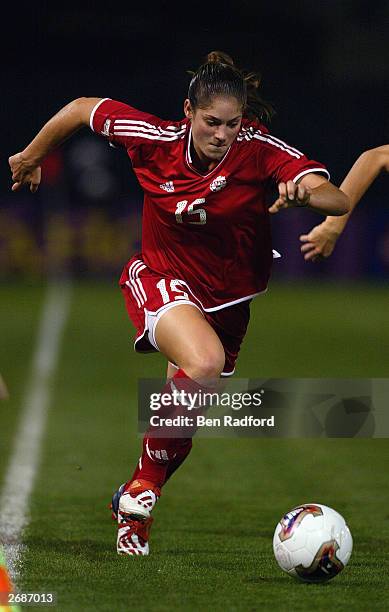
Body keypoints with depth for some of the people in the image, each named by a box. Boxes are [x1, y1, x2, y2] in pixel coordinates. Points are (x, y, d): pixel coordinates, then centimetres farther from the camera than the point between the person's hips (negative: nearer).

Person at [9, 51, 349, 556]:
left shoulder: (258, 148, -21)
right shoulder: (155, 139, -18)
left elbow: (338, 201, -31)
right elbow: (82, 109, -1)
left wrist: (305, 193, -53)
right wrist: (33, 155, 13)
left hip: (228, 297, 2)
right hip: (159, 279, -2)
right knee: (204, 363, -32)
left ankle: (134, 505, 38)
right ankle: (145, 484, -13)